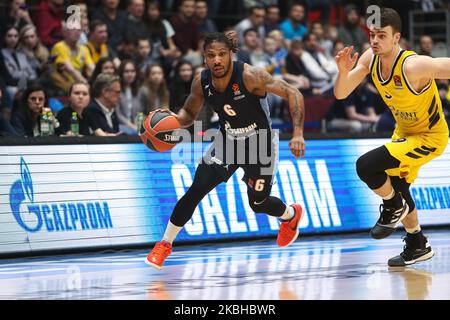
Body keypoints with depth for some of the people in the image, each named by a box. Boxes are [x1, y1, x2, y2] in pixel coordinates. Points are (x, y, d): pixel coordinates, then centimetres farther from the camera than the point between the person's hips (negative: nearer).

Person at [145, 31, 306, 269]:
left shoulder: (249, 76, -30)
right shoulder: (202, 82, -16)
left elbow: (293, 94, -26)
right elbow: (189, 114, 1)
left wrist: (298, 134, -35)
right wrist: (175, 119, -23)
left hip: (259, 142, -3)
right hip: (227, 140, 3)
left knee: (258, 204, 9)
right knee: (195, 191, -13)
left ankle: (291, 215, 45)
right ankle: (165, 244, 0)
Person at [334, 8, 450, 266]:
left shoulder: (413, 66, -34)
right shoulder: (370, 59, -12)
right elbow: (341, 94, -10)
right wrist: (344, 71, -30)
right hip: (404, 132, 8)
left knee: (366, 165, -23)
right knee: (397, 188, 22)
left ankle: (395, 208, 5)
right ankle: (418, 247, 42)